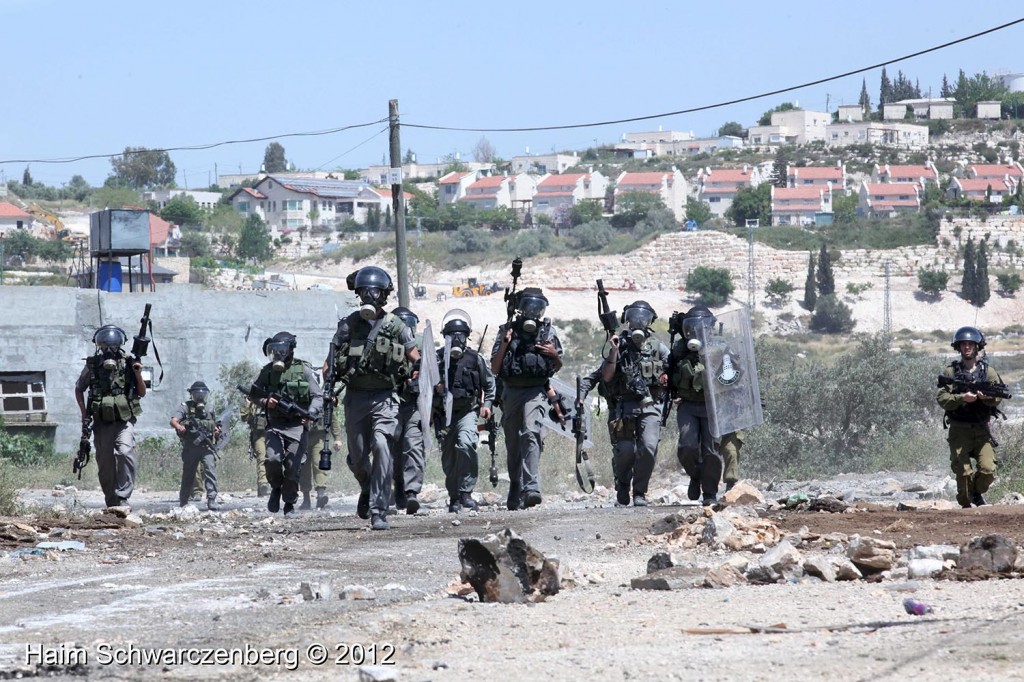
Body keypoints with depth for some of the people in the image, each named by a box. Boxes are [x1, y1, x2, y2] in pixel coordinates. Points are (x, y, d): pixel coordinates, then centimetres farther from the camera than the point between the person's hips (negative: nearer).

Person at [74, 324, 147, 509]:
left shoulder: (128, 364, 2)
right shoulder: (92, 366, 4)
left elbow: (142, 393, 7)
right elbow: (79, 389, 19)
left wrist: (138, 374, -10)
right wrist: (84, 412, 9)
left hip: (124, 422, -2)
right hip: (102, 423, 2)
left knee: (125, 452, -26)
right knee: (105, 465, 4)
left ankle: (123, 497, -22)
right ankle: (111, 503, 16)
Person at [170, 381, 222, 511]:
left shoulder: (208, 411, 18)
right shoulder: (185, 407, 4)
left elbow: (216, 428, 27)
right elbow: (173, 421, -11)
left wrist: (217, 432, 2)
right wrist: (178, 426, -34)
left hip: (207, 447, 2)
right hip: (191, 448, -2)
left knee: (210, 471, -17)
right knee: (188, 476, 6)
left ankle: (212, 500, -21)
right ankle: (183, 503, 20)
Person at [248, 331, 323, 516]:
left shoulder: (304, 370, 0)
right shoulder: (268, 371, 7)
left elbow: (318, 397, 1)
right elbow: (253, 394, 15)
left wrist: (310, 413, -17)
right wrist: (264, 401, -6)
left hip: (297, 426, -2)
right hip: (275, 426, 2)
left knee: (292, 466, -7)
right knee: (273, 459, -18)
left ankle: (290, 503, 11)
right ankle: (276, 488, 11)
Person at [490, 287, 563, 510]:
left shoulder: (548, 331, 8)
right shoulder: (507, 331, 7)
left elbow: (557, 367, 19)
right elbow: (494, 369, 5)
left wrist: (554, 355, -4)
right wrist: (504, 344, -8)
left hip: (536, 391, -2)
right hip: (511, 391, 2)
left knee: (530, 433, -24)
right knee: (513, 444, 8)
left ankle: (531, 487, -34)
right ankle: (515, 493, 21)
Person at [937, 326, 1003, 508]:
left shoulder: (988, 371, 8)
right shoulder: (950, 372, 3)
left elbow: (997, 399, 2)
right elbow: (941, 398, -6)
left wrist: (986, 397, -20)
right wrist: (962, 398, -22)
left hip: (982, 429, 1)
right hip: (959, 430, -1)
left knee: (988, 469, -12)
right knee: (963, 472, -8)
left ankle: (977, 492, 17)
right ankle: (966, 505, 12)